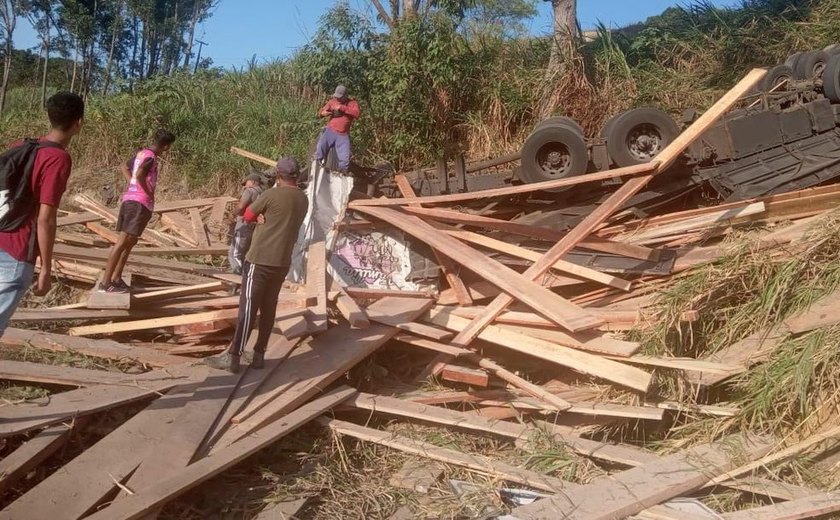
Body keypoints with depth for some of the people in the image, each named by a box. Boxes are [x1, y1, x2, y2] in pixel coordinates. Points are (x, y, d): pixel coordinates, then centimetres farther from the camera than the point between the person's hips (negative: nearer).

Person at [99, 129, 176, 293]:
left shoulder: (141, 153, 15)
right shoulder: (150, 157, -12)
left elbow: (124, 167, 29)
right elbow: (139, 174, -30)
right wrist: (149, 193, -15)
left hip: (130, 199, 10)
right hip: (140, 203, -10)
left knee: (130, 241, 16)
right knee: (123, 242, -10)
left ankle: (116, 278, 19)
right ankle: (105, 282, -11)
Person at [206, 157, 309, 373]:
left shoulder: (271, 195, -12)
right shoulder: (303, 200, 8)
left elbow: (248, 216, -1)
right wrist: (265, 216, -2)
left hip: (260, 260, -6)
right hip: (282, 262, 6)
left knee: (248, 307, -4)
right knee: (269, 307, 11)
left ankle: (233, 357, -2)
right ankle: (259, 355, 15)